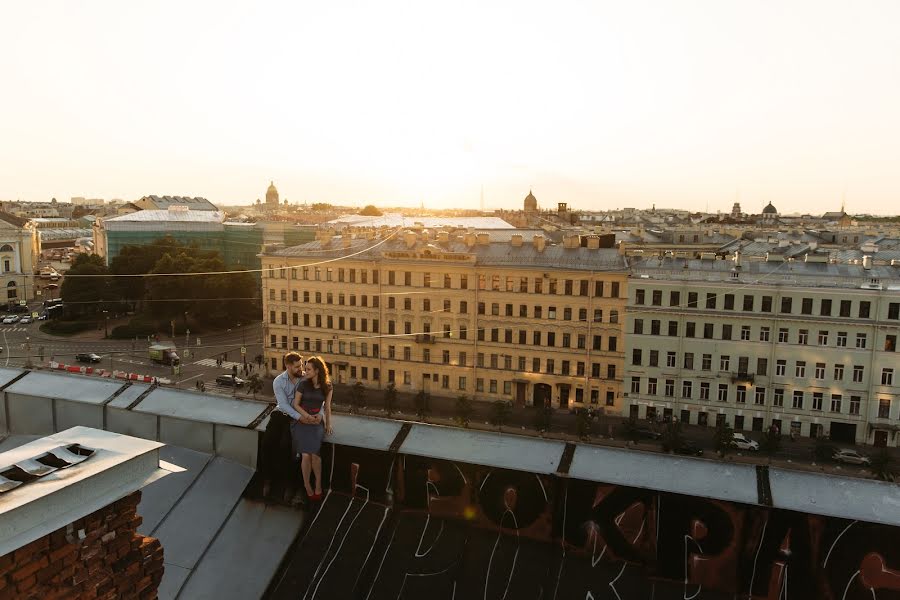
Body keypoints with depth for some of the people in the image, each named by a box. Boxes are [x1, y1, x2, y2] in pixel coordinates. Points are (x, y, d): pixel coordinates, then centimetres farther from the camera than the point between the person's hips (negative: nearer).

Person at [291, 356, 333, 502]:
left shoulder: (327, 386, -1)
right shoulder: (303, 384, -8)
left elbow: (327, 406, 8)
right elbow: (295, 404, -4)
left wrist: (328, 424, 7)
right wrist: (308, 416, -16)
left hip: (317, 423, 1)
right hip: (301, 422, -1)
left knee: (315, 454, -17)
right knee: (306, 455, -15)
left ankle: (318, 484, 3)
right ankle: (307, 484, 7)